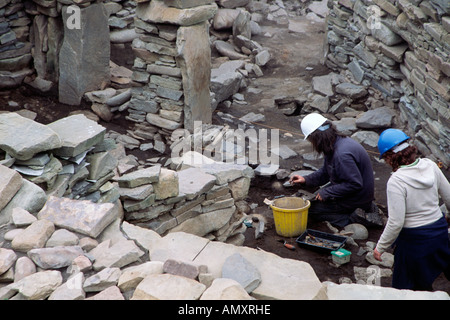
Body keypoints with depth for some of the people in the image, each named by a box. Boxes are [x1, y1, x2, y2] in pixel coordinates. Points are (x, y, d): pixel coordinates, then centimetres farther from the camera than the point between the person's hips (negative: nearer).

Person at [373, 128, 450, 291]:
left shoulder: (396, 181, -24)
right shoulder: (430, 166, -6)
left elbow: (395, 223, -23)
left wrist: (380, 247, -9)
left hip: (414, 239, -6)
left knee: (405, 287, 16)